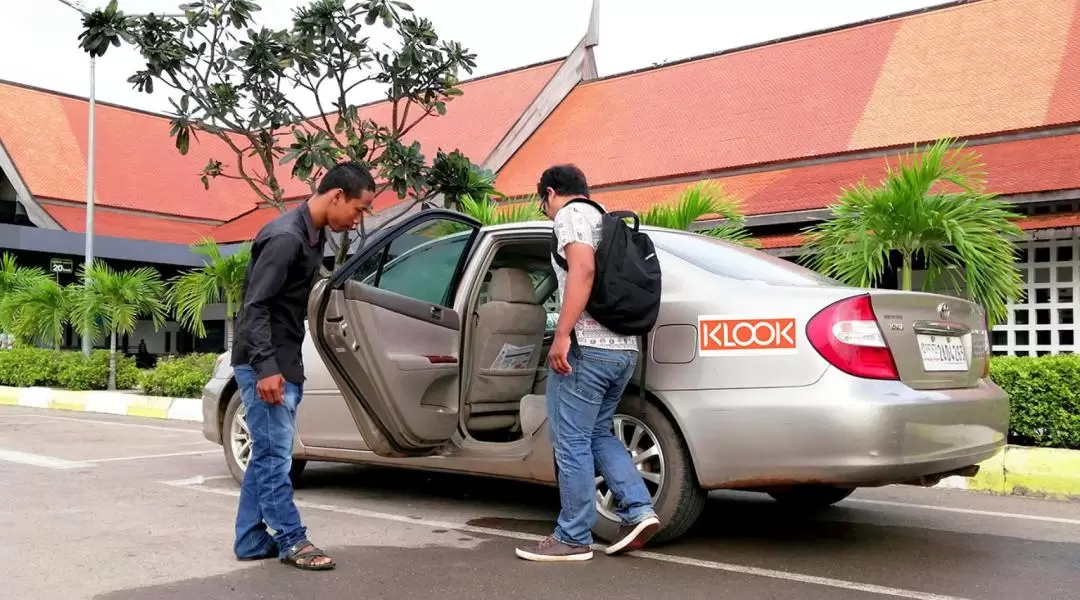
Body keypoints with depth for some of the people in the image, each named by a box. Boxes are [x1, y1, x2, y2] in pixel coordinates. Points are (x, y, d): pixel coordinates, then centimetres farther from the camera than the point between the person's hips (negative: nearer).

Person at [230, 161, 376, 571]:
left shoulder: (315, 237, 11)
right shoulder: (285, 236, -19)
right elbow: (255, 305, -21)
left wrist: (287, 366, 19)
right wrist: (265, 367, -25)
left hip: (285, 362, 10)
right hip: (264, 365, -10)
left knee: (267, 454, 11)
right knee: (275, 454, -2)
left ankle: (252, 541, 18)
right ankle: (292, 540, 6)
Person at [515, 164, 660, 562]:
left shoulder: (571, 214, -3)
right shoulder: (605, 219, 24)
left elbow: (583, 269, -20)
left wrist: (562, 335, -23)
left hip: (587, 346, -9)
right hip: (624, 347, 9)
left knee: (572, 442, -2)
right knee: (597, 434, 19)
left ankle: (573, 538, 5)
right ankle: (639, 511, 9)